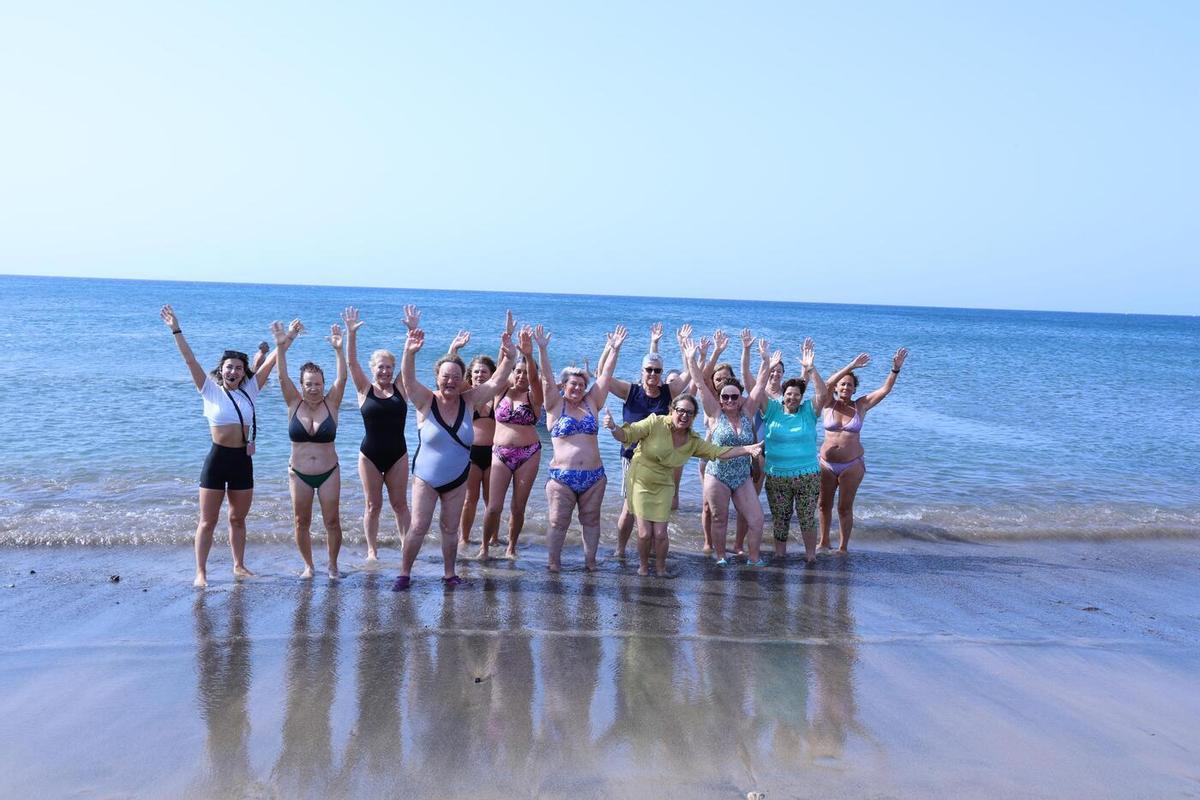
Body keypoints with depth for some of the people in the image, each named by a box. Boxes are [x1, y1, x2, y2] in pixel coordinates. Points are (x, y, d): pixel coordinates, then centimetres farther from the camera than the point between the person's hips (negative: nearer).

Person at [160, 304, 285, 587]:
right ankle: (201, 572, 9)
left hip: (243, 461, 3)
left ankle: (239, 566, 26)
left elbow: (271, 362, 3)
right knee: (208, 521, 2)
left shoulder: (249, 391, 5)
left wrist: (285, 340, -3)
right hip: (217, 459, -3)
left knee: (238, 519, 14)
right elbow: (190, 360, -8)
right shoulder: (211, 390, -2)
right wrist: (176, 330, -14)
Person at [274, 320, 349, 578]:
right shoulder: (294, 404, -1)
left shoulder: (331, 404, -3)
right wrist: (281, 348, -27)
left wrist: (338, 350, -28)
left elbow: (342, 378, -16)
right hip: (299, 474, 1)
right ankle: (308, 565, 24)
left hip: (329, 472, -1)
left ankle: (333, 565, 18)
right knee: (301, 521, 7)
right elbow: (283, 377, -13)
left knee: (332, 521, 1)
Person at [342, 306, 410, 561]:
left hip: (397, 454, 1)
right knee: (373, 506, 7)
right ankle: (372, 550, 16)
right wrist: (351, 334, -24)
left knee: (400, 504, 7)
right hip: (370, 454, -1)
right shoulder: (365, 390, -1)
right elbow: (351, 362, -11)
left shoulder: (400, 389, 2)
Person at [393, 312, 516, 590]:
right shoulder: (426, 401, -14)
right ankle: (404, 574, 14)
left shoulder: (467, 400, -6)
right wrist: (409, 353, -51)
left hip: (457, 478, 3)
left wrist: (508, 356, -29)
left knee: (450, 529, 12)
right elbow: (408, 380, -32)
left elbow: (496, 381, -12)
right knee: (418, 527, -2)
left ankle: (449, 574, 26)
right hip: (426, 477, -2)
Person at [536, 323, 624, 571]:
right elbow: (547, 378, -10)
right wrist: (542, 349, -21)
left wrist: (614, 349, -2)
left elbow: (606, 375, 5)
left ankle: (590, 560, 23)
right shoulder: (556, 405, 2)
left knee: (591, 520, 12)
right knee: (558, 522, 3)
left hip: (593, 476, 3)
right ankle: (553, 562, 15)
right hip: (562, 477, -3)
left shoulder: (592, 403, 9)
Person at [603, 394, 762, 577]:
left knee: (660, 534, -3)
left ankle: (661, 568, 25)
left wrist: (747, 449, -11)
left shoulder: (693, 442, -2)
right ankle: (643, 567, 23)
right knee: (645, 533, -6)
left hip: (663, 487, 3)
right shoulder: (655, 423, -17)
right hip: (640, 482, -3)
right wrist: (613, 428, -38)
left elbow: (720, 452, -1)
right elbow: (626, 435, -17)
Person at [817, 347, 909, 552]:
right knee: (824, 504, 13)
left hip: (852, 465, -1)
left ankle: (843, 547, 16)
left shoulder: (861, 406, 1)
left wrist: (896, 369, -17)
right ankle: (823, 542, 31)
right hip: (827, 464, 1)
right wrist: (851, 366, -27)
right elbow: (827, 384, -20)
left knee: (845, 508, 4)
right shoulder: (828, 405, -2)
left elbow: (885, 389, -4)